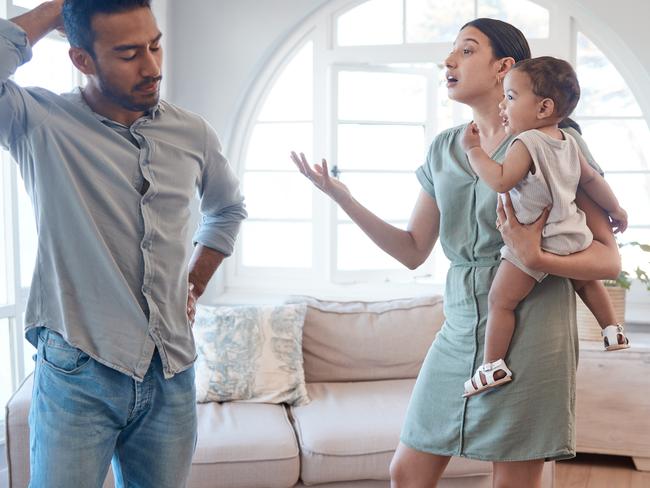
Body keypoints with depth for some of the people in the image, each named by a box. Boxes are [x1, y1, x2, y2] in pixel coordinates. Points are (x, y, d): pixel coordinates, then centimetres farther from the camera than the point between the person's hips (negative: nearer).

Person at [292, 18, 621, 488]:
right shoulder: (444, 148, 10)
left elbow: (610, 259, -6)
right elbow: (413, 251, 10)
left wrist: (537, 258, -25)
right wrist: (342, 197, 0)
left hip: (529, 337, -5)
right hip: (459, 333, 5)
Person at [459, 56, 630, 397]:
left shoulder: (526, 143, -17)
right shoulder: (569, 143, 8)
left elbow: (501, 181, -29)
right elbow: (593, 180, 17)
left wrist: (473, 149, -19)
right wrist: (615, 209, 31)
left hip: (533, 242, -8)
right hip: (573, 235, 9)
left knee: (500, 301, -3)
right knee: (586, 281, 33)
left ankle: (492, 366, -3)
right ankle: (613, 331, 43)